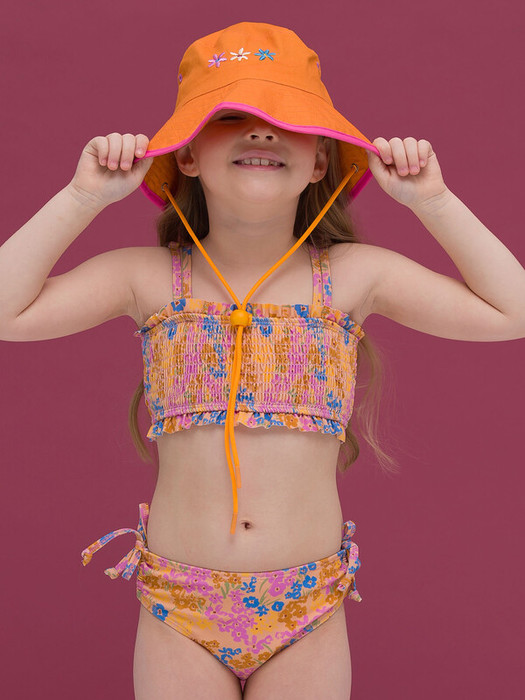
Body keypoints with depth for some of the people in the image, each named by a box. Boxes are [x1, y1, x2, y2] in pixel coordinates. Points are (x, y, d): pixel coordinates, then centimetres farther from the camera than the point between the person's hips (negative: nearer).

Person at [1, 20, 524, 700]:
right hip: (177, 612, 0)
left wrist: (432, 199, -3)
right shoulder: (150, 277, -2)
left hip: (308, 615, 1)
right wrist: (84, 196, -10)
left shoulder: (354, 274, 0)